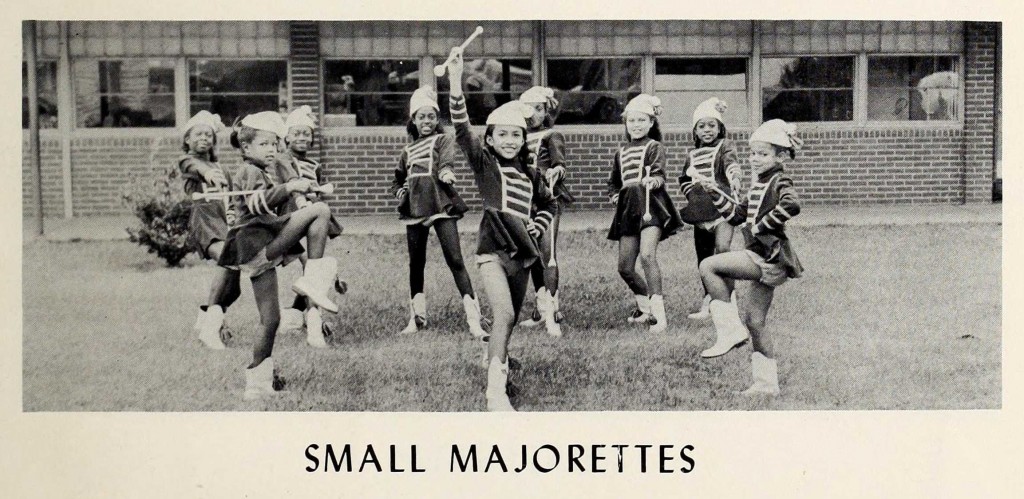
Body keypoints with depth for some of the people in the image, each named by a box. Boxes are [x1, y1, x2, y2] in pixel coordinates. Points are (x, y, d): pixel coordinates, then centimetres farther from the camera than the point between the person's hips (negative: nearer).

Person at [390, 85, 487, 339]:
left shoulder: (443, 140, 8)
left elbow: (447, 159, -14)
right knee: (416, 263, 10)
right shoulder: (407, 152, 21)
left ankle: (474, 320, -14)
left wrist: (445, 171, -37)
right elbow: (397, 180, 32)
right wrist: (399, 192, 9)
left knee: (455, 259, -12)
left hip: (441, 204, -5)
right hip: (414, 209, 5)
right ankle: (417, 318, 25)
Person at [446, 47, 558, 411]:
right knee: (504, 315, -22)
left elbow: (549, 203, 30)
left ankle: (495, 363, 41)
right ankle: (496, 392, -24)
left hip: (521, 253, 6)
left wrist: (536, 230, 10)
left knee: (510, 320, 16)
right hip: (493, 250, -6)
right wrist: (456, 81, -29)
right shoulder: (484, 162, -1)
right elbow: (462, 130, -17)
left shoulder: (529, 174, 13)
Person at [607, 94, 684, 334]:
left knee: (647, 254, -26)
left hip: (650, 205, -7)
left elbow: (659, 174, -14)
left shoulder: (654, 147, 2)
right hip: (628, 209, 7)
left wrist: (654, 181, -36)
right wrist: (614, 195, 13)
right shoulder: (621, 152, 20)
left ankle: (658, 311, -24)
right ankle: (644, 305, 29)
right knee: (624, 266, 6)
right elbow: (613, 181, 33)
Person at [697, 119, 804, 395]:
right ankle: (767, 383, 17)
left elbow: (792, 205, -30)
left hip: (769, 256, -10)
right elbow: (737, 215, 24)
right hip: (763, 259, 10)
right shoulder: (758, 185, 19)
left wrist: (761, 226, -21)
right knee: (754, 321, 11)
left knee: (708, 266, -18)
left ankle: (730, 330, -13)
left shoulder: (779, 182, -9)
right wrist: (715, 193, 14)